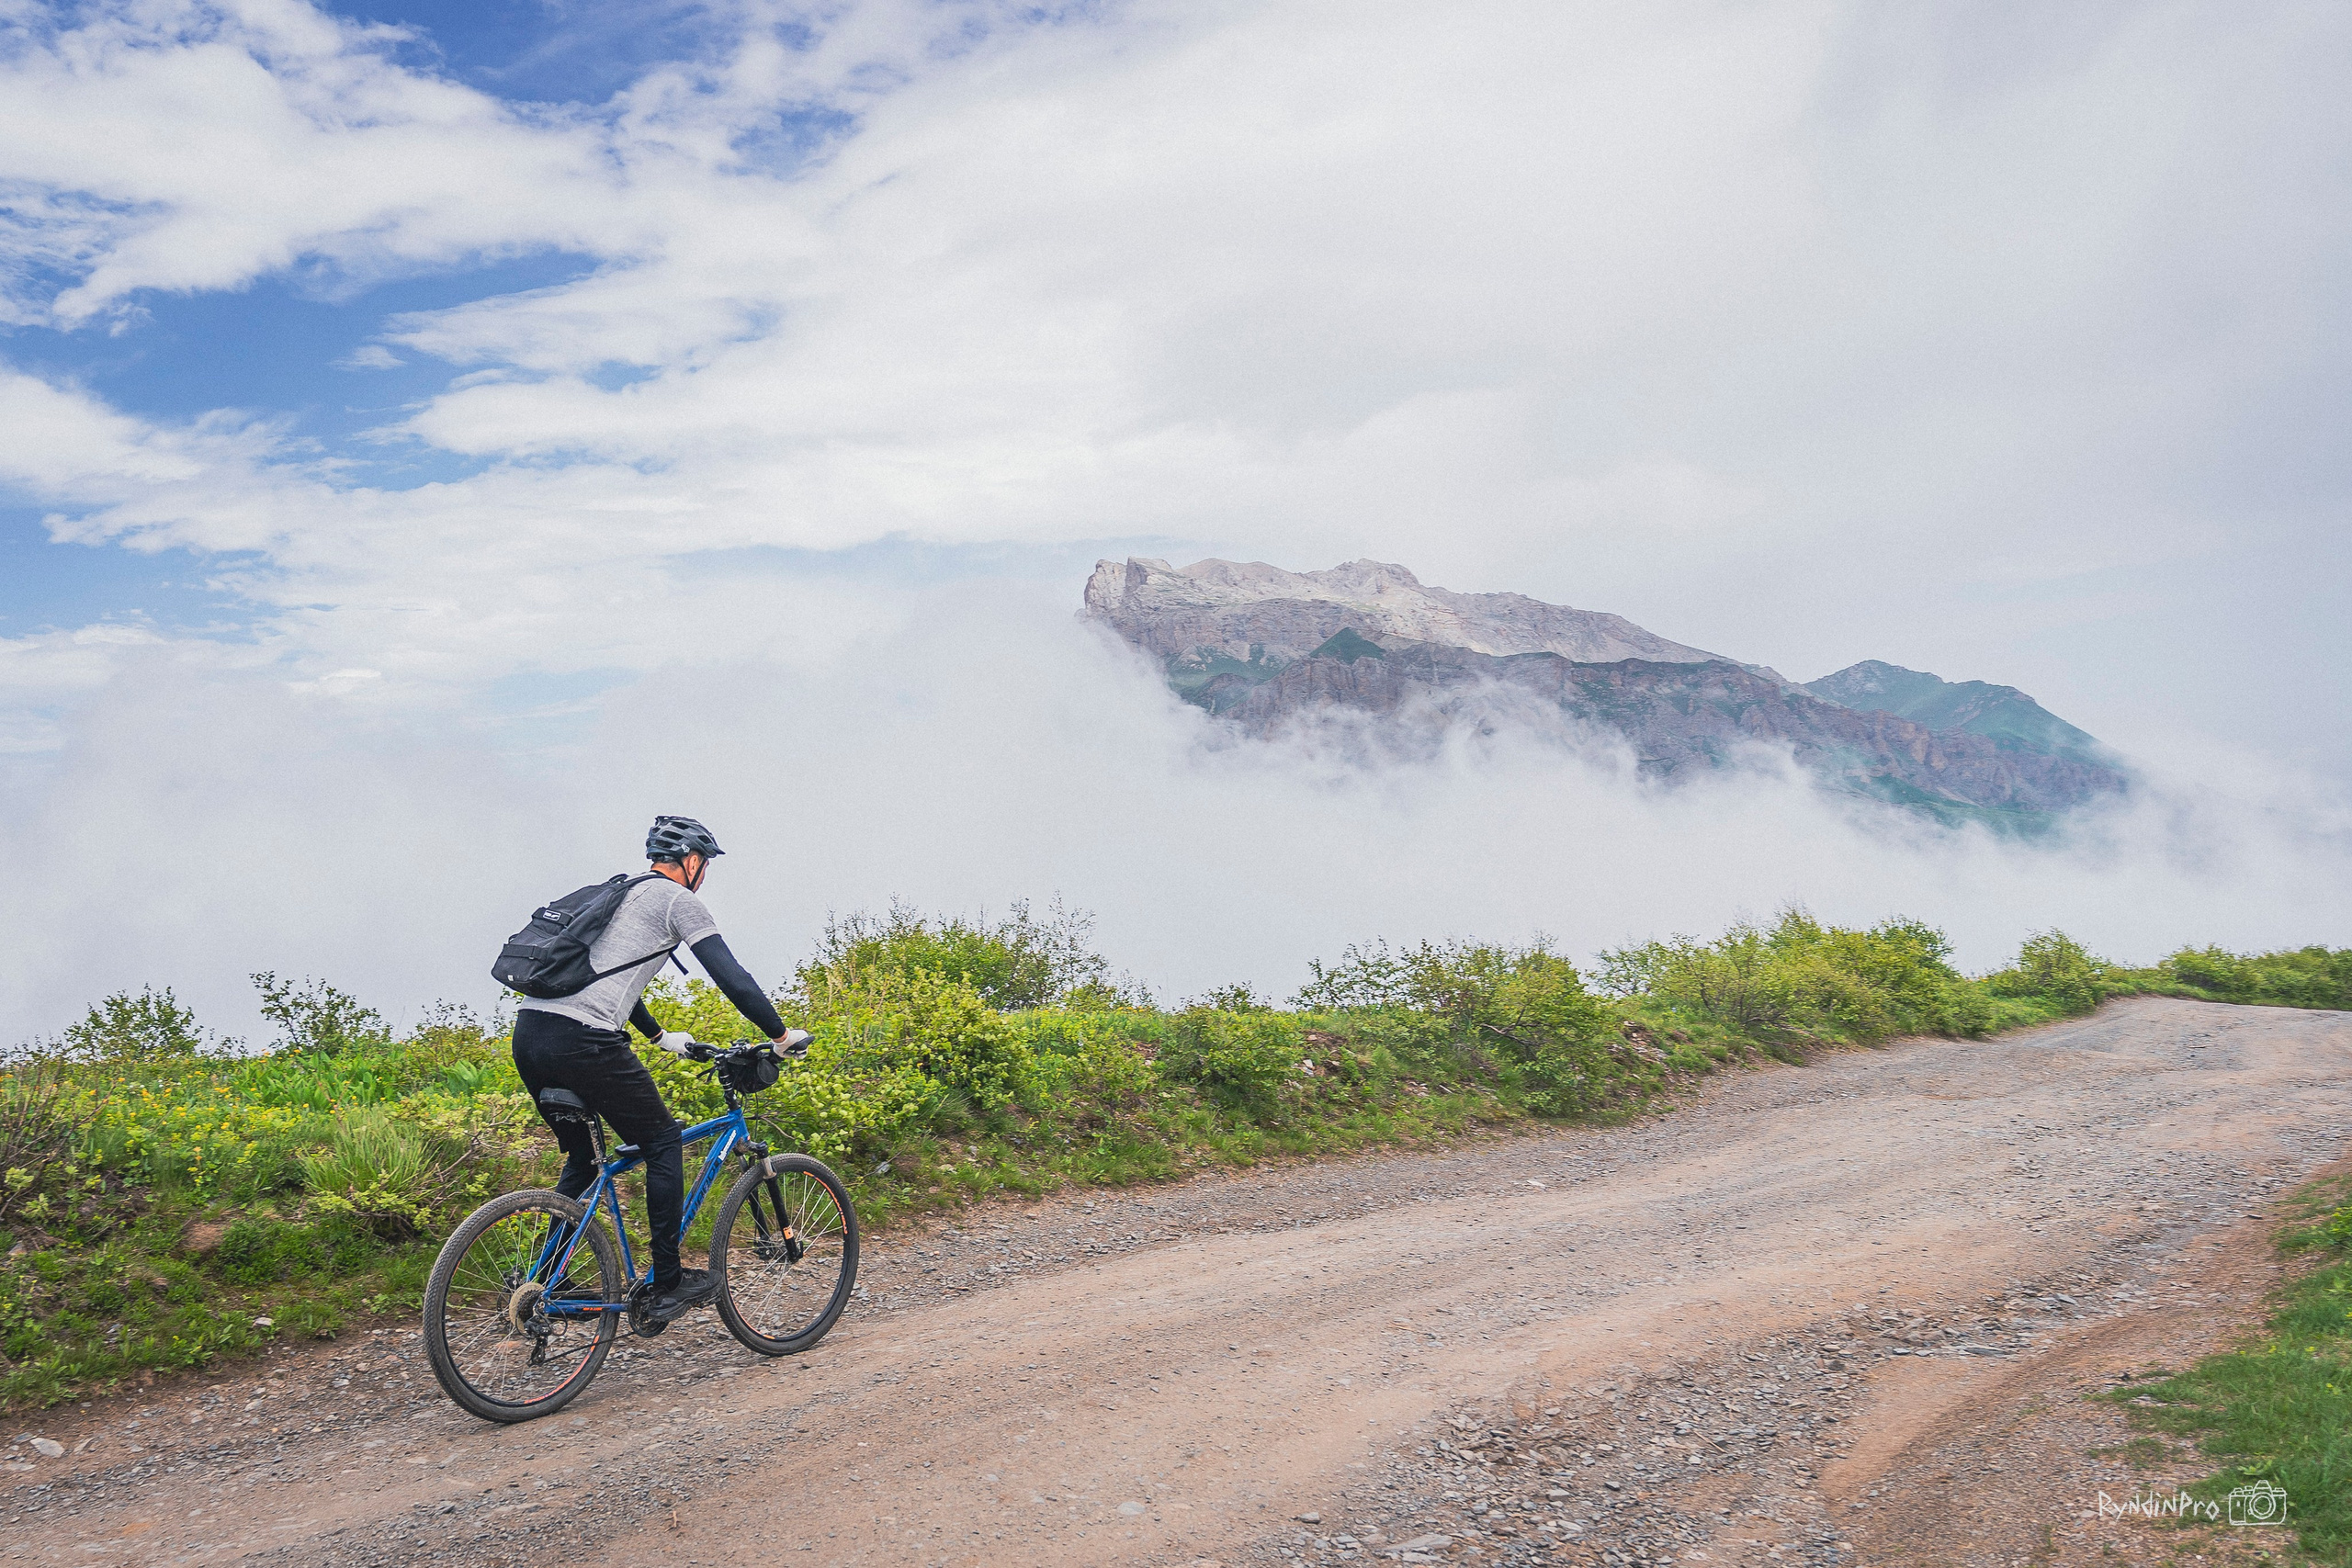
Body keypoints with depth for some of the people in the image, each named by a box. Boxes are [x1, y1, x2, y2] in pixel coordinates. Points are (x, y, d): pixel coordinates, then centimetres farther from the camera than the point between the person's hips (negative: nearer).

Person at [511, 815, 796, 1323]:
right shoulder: (678, 900, 3)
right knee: (663, 1142, 7)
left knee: (581, 1158, 24)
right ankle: (667, 1285, 10)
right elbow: (732, 977, -2)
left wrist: (661, 1036, 49)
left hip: (529, 1033, 8)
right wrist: (780, 1034, 8)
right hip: (582, 1039, -8)